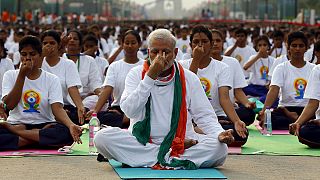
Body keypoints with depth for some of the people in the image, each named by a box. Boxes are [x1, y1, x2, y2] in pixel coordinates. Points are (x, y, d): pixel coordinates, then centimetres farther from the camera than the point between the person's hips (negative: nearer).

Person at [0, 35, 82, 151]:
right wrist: (21, 75, -13)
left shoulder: (52, 79, 4)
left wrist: (71, 125, -30)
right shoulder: (10, 75, 6)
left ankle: (16, 132, -20)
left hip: (44, 124, 2)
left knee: (66, 132, -32)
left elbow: (57, 108, -9)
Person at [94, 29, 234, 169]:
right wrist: (150, 77, -13)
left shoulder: (188, 78, 8)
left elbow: (204, 115, 6)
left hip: (180, 141, 0)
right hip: (141, 142, 0)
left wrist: (219, 134, -15)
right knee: (103, 137, -28)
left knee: (219, 147, -25)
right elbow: (130, 111, -10)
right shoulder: (136, 74, 5)